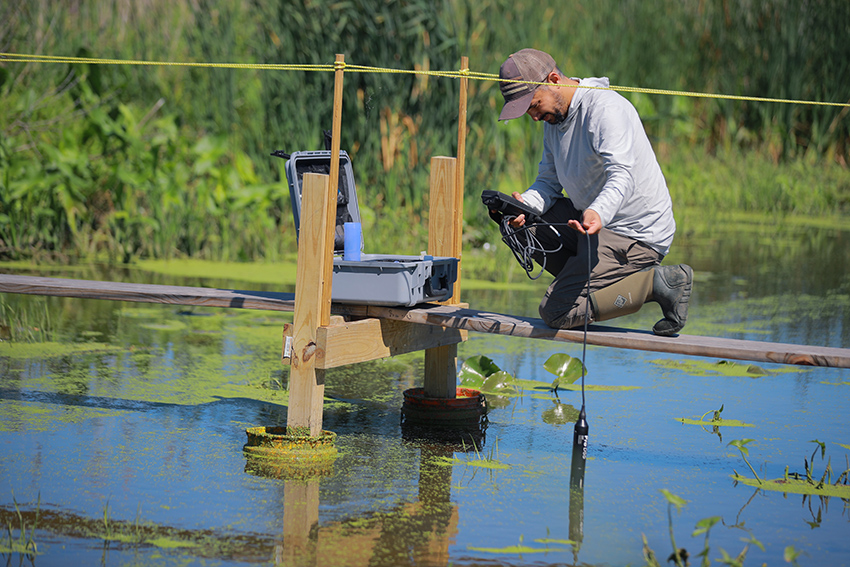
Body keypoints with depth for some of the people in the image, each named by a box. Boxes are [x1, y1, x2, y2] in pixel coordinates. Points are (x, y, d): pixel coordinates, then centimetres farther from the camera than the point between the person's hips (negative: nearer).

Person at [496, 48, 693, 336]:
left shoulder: (606, 109, -21)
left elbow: (622, 176, -34)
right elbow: (548, 181, 10)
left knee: (556, 312, -19)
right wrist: (526, 204, -13)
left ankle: (658, 283, -11)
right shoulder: (554, 117, 9)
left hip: (636, 235, -10)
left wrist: (598, 213, -55)